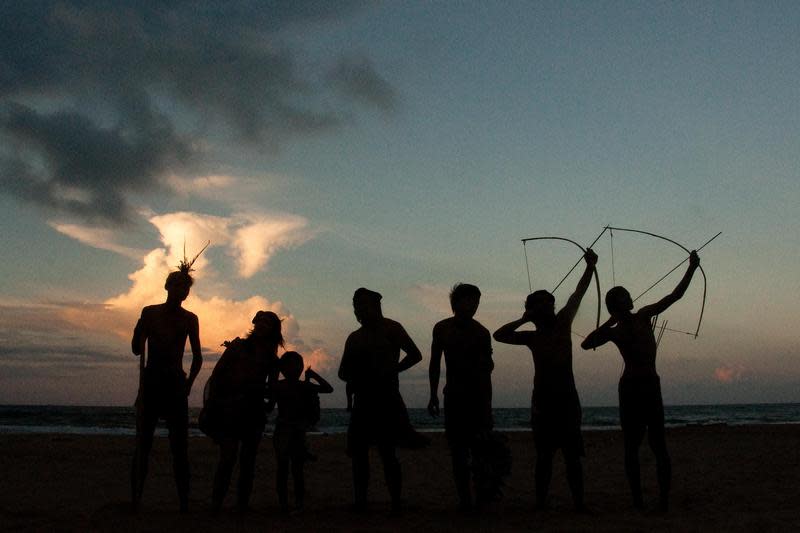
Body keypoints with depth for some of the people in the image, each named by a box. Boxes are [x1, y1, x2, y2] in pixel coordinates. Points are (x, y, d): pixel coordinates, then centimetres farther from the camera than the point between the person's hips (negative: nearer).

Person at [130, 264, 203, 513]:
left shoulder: (189, 319, 8)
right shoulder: (150, 312, 3)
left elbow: (197, 357, 14)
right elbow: (137, 350, -1)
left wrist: (188, 383, 3)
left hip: (175, 385, 1)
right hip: (150, 383, -1)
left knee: (179, 449, 0)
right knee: (143, 445, -4)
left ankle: (184, 504, 2)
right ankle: (135, 502, -3)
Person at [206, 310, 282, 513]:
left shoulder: (271, 359, 13)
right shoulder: (238, 346, 5)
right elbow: (217, 373, 1)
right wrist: (211, 403, -6)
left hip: (254, 411, 4)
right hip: (230, 410, -4)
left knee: (248, 461, 5)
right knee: (228, 457, -13)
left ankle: (242, 505, 12)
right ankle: (215, 504, -9)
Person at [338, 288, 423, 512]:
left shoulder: (390, 328, 1)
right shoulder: (354, 337, 18)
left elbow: (415, 355, -2)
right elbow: (343, 371, 22)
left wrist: (390, 372, -8)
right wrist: (352, 379, 0)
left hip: (386, 398, -6)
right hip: (362, 399, 6)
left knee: (387, 452, -9)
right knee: (358, 452, 4)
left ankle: (396, 503, -3)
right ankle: (360, 502, 12)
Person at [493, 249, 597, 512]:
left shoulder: (562, 323, 8)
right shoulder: (532, 337, 10)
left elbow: (578, 294, 3)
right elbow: (499, 335, 8)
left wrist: (590, 267, -6)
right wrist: (523, 320, 3)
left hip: (567, 396, 0)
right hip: (542, 398, 0)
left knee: (572, 454, 0)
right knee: (544, 455, 3)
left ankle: (579, 503, 2)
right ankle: (541, 503, 6)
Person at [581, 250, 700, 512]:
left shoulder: (644, 316, 12)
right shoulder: (614, 331, 5)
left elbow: (675, 295, 13)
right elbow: (586, 344, -11)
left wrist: (691, 268, 8)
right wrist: (611, 322, -9)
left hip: (650, 386, 2)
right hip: (630, 387, -2)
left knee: (658, 446, -4)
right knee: (632, 446, 2)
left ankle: (664, 500, -6)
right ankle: (637, 499, 4)